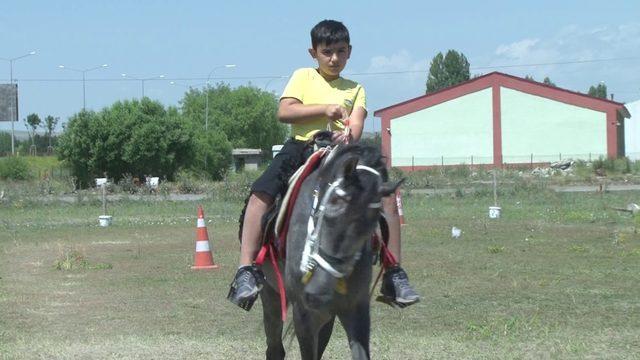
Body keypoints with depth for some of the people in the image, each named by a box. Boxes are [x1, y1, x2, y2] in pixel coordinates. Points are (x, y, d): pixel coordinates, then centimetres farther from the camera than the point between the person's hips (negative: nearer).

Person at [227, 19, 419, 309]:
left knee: (386, 197, -17)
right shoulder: (303, 77, 14)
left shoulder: (355, 89, 19)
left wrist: (348, 135, -24)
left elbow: (356, 124, 0)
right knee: (260, 194, -26)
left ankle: (394, 276, -10)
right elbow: (284, 112, -2)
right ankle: (246, 270, -26)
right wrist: (324, 109, -11)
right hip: (302, 147, -2)